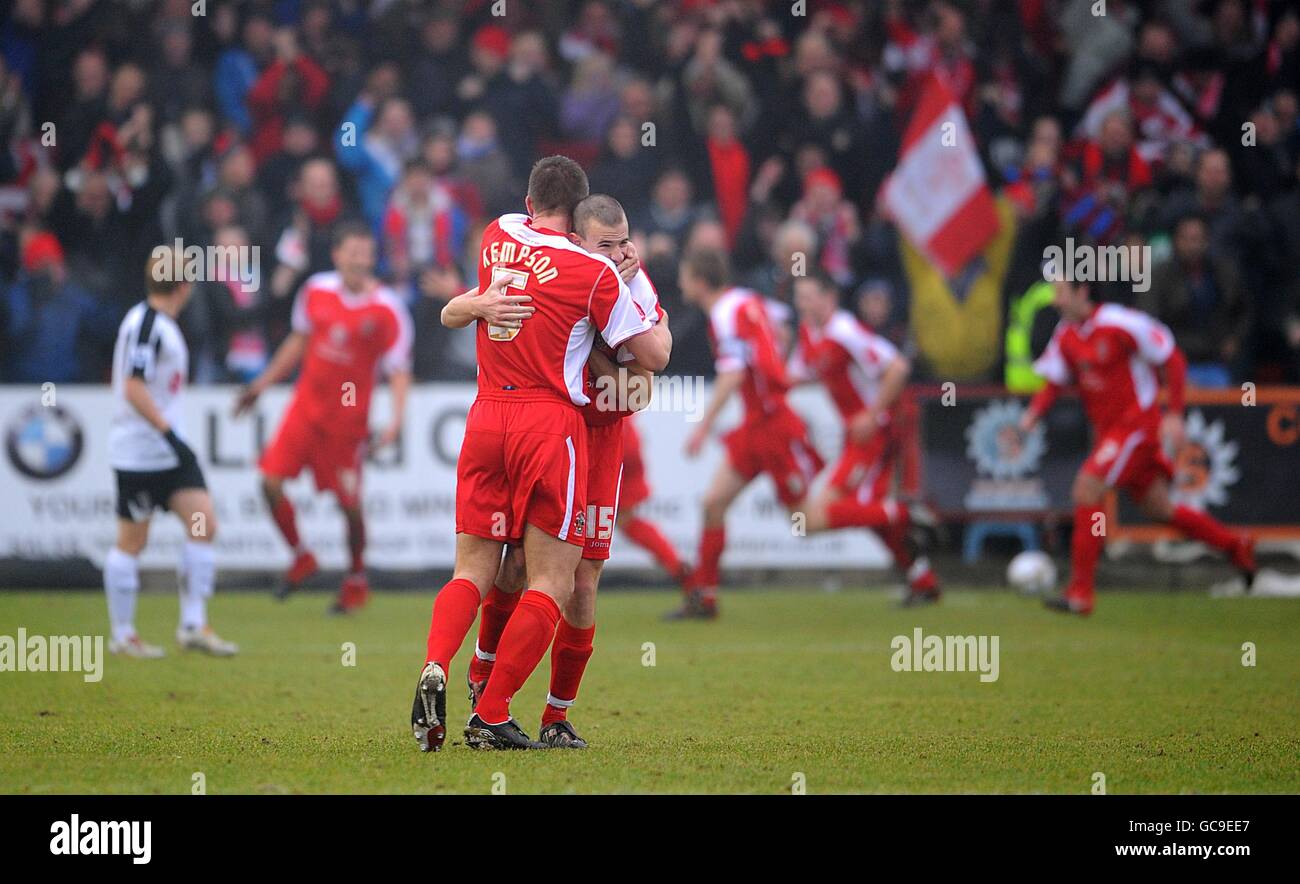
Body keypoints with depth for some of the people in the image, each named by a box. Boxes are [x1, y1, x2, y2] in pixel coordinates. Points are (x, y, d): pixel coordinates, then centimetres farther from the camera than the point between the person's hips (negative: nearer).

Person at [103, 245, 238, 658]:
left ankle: (193, 626, 2)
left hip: (171, 450, 9)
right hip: (139, 451, -9)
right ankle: (122, 635, 10)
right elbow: (133, 389, -22)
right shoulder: (145, 325, -17)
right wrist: (169, 433, -25)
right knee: (133, 540, 0)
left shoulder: (162, 324, 13)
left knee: (203, 524, -1)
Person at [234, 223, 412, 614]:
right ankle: (301, 557, 16)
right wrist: (263, 383, 17)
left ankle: (356, 579, 25)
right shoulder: (317, 290, 0)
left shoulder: (386, 310, -14)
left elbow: (399, 370, -12)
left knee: (349, 502, 1)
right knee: (271, 480, -7)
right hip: (306, 404, 4)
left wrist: (395, 420, -25)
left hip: (348, 416, -4)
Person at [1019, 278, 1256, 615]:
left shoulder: (1120, 323, -17)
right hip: (1106, 430, 8)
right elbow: (1054, 381, 9)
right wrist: (1034, 412, -12)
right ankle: (1237, 546, 33)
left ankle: (1080, 593, -17)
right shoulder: (1065, 336, 5)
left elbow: (1172, 360, -11)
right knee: (1159, 509, 15)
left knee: (1087, 489, -19)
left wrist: (1174, 415, -16)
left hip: (1135, 425, -8)